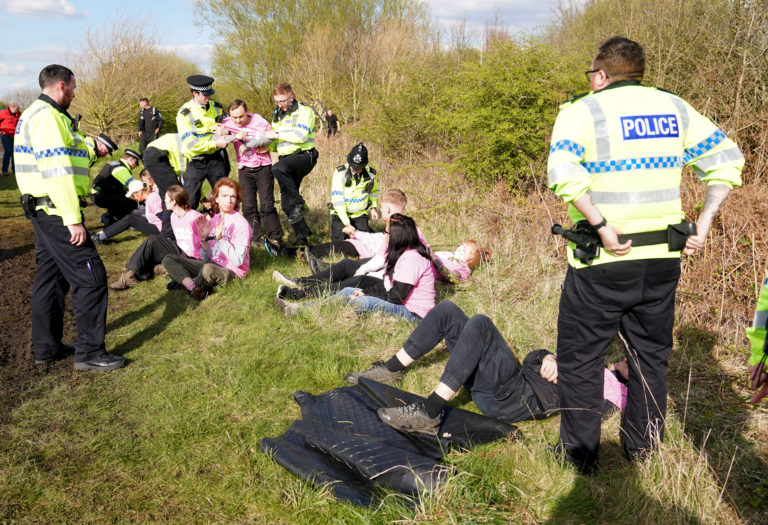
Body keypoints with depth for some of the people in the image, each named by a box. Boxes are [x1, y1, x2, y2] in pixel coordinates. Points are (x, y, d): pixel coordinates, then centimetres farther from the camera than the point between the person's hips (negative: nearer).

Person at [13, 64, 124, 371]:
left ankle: (46, 349, 25)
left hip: (44, 213, 11)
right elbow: (57, 171, -23)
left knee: (51, 278, 16)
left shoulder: (38, 114, 18)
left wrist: (91, 148, 16)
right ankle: (89, 353, -2)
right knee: (91, 277, -7)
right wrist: (73, 220, -24)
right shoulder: (47, 117, -16)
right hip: (57, 212, -11)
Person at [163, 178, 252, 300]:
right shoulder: (214, 220, 8)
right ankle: (193, 288, -24)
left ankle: (184, 281, -7)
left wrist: (220, 238, -24)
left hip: (232, 272, -7)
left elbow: (238, 261, -18)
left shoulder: (241, 223, -11)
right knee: (168, 259, 0)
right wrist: (204, 239, -11)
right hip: (212, 265, 7)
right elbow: (206, 258, 7)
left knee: (208, 269, -40)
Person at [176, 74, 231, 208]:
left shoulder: (216, 107, 5)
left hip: (217, 158, 4)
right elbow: (189, 143, -17)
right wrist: (216, 143, -22)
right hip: (196, 162, -4)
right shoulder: (184, 113, -9)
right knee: (189, 202, -1)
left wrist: (226, 131, -7)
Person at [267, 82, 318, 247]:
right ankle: (302, 238, 14)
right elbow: (277, 143, 25)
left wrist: (277, 135, -16)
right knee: (286, 204, 3)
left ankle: (298, 203, -24)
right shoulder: (277, 115, 19)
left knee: (279, 168, -38)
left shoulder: (304, 111, -5)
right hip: (287, 159, 8)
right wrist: (267, 147, 3)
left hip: (304, 155, -8)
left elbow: (301, 135, -20)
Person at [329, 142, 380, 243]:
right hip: (341, 214, -2)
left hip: (360, 214, 2)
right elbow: (337, 199, -23)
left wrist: (373, 207, -2)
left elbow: (374, 191, 15)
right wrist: (347, 224, -27)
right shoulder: (340, 173, -18)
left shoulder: (370, 173, -9)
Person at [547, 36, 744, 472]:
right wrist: (703, 223, 6)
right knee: (652, 353, 19)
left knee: (580, 358, 10)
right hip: (663, 259, 5)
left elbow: (563, 173, -25)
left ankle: (580, 454, 20)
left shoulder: (583, 110, -6)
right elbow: (727, 159, 8)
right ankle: (643, 446, 31)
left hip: (602, 262, -5)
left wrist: (602, 225, -21)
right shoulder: (675, 108, 9)